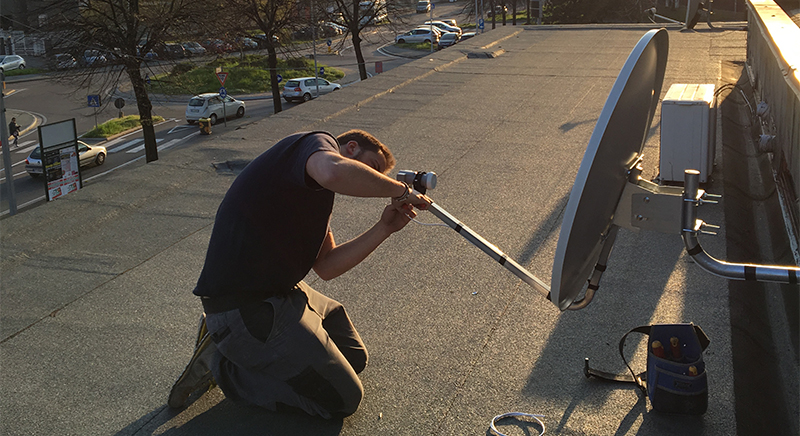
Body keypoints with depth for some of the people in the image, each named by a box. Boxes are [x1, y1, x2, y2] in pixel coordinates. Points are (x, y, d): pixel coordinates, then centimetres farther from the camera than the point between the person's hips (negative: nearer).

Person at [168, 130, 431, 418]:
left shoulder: (312, 195, 20)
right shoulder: (319, 144, -9)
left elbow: (326, 266, 12)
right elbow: (334, 172, -36)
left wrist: (384, 229, 6)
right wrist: (400, 190, -20)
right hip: (246, 307, -11)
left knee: (354, 358, 20)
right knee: (344, 398, -4)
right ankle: (221, 364, 2)